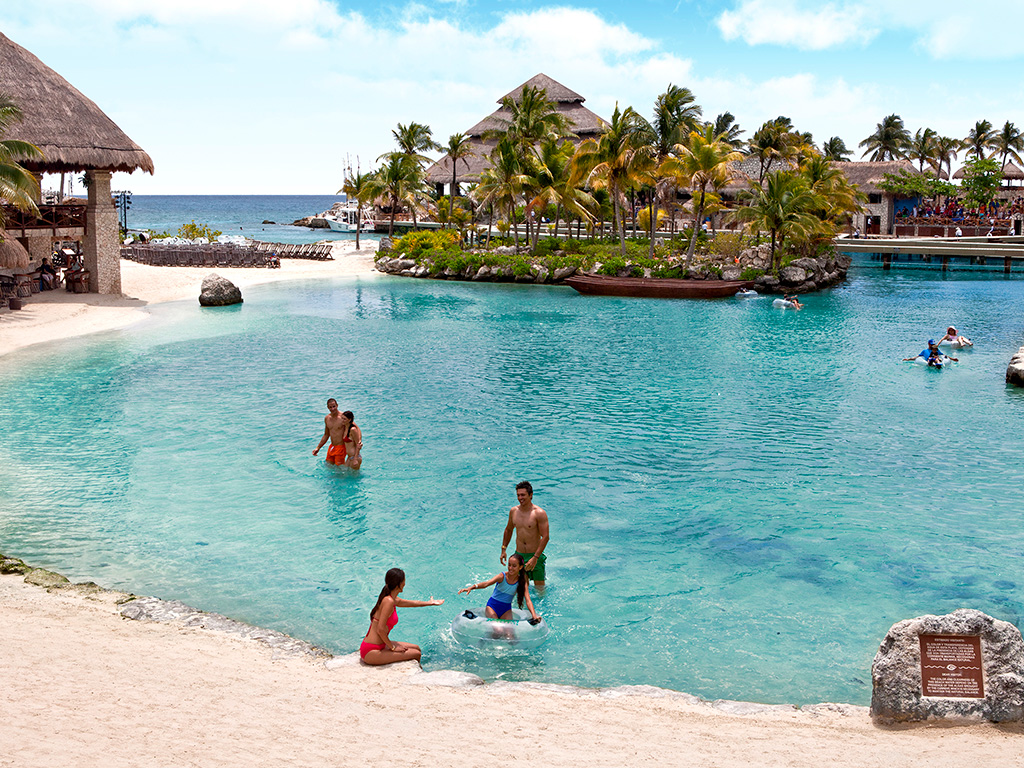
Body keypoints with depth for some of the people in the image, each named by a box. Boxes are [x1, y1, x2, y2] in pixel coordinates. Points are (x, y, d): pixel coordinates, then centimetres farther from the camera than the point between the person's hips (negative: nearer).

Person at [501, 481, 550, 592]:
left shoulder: (539, 513, -14)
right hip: (518, 554, 4)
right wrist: (503, 549, 13)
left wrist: (535, 558, -22)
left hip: (535, 555, -4)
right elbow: (508, 530, 20)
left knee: (540, 588, 0)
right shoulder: (513, 511, 3)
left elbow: (545, 537, -16)